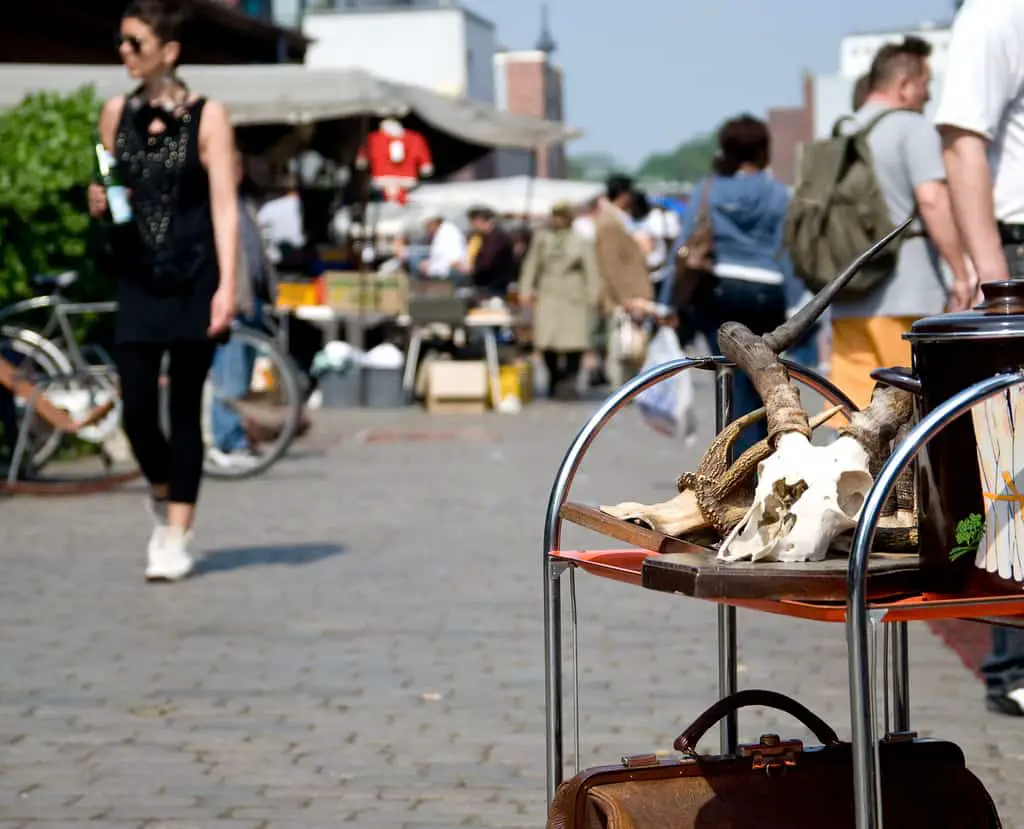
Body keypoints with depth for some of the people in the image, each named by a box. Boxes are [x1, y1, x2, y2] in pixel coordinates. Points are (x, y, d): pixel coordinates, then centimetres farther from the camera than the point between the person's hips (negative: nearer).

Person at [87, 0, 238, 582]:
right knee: (137, 410, -5)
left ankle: (176, 539, 10)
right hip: (138, 279, 3)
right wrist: (99, 202, -4)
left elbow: (225, 205, -6)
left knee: (186, 409, 2)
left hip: (193, 281, -3)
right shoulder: (117, 113, 8)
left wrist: (227, 285, -14)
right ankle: (162, 495, 25)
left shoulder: (207, 116, -4)